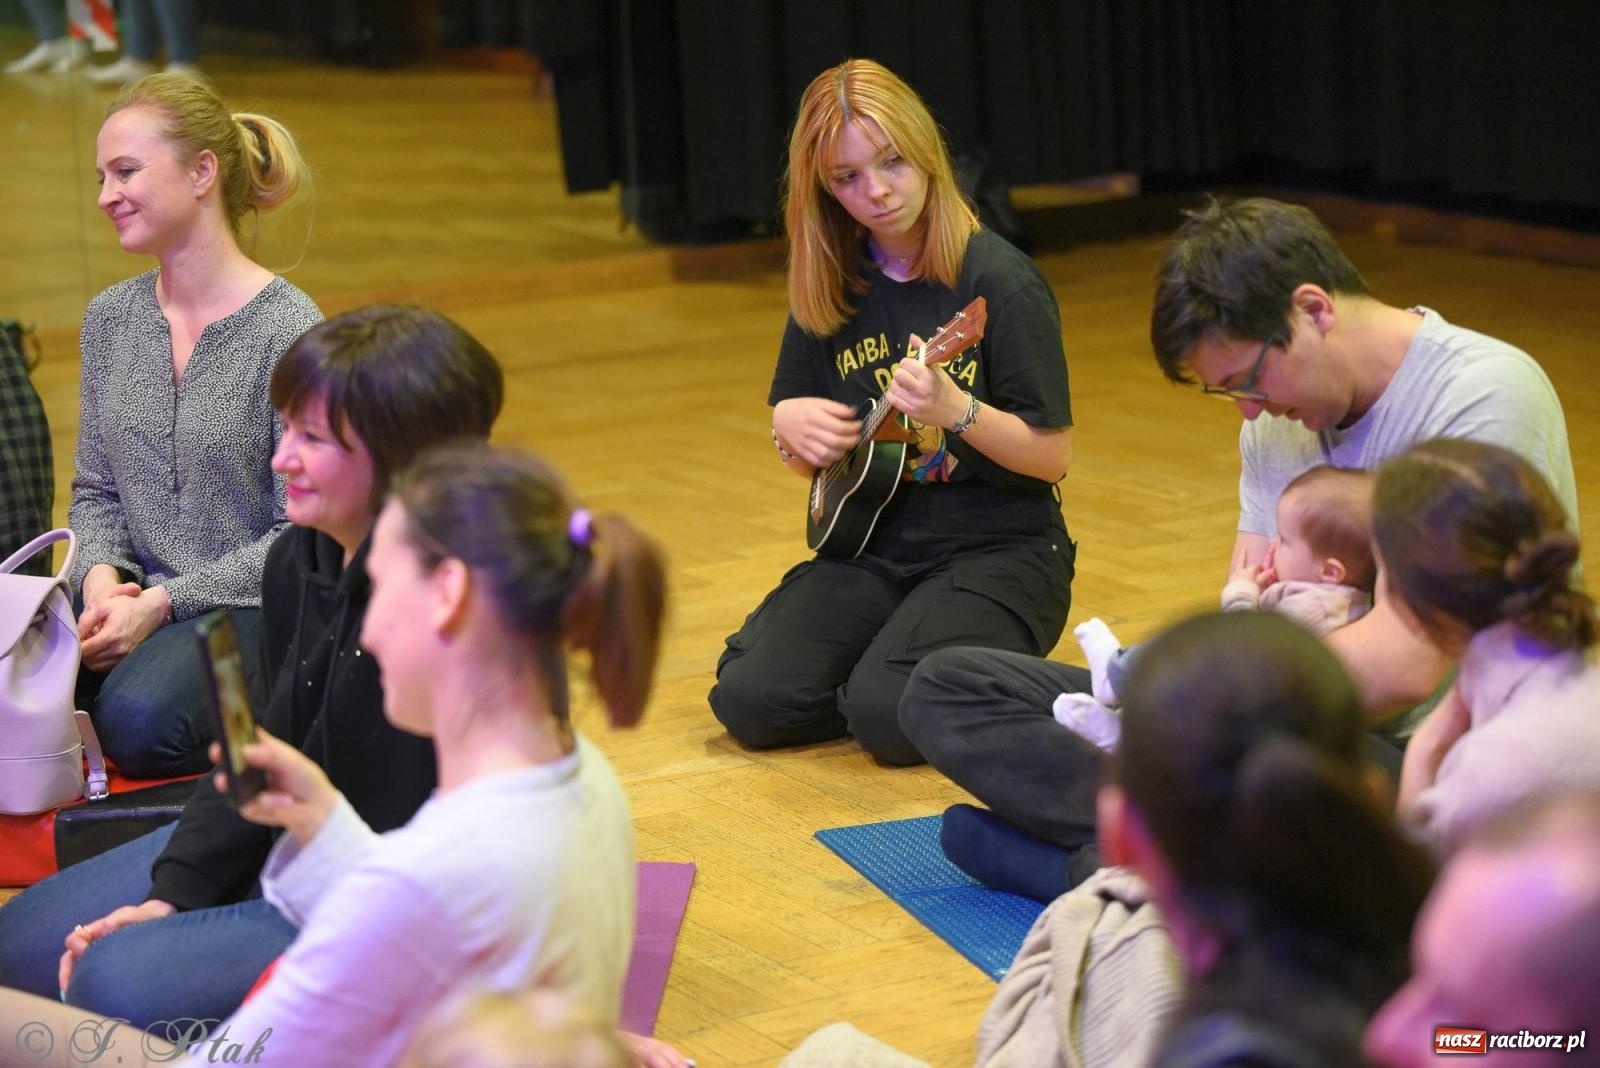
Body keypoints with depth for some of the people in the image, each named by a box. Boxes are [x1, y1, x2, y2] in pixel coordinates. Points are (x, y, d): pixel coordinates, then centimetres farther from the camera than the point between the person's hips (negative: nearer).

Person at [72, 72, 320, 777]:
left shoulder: (287, 328, -11)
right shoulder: (110, 317, 9)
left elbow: (304, 534, -12)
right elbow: (95, 489, 14)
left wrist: (163, 601, -18)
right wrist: (102, 575, -8)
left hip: (253, 607, -5)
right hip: (140, 601, 5)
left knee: (140, 719, -31)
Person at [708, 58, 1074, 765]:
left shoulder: (998, 281, -11)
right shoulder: (831, 287, 5)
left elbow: (1052, 457, -11)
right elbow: (807, 463, 15)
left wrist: (955, 411, -28)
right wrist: (790, 428, -9)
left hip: (996, 549, -5)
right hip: (873, 545, 5)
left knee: (888, 716, -29)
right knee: (750, 700, -18)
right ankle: (885, 651, 11)